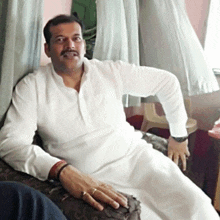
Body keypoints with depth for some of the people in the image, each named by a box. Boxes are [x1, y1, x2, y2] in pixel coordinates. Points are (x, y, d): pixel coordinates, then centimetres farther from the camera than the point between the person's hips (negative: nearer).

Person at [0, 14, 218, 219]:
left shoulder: (111, 72, 5)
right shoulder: (32, 87, -1)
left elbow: (167, 81, 15)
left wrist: (178, 135, 17)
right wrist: (64, 172, -29)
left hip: (138, 156, 3)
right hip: (89, 179, -2)